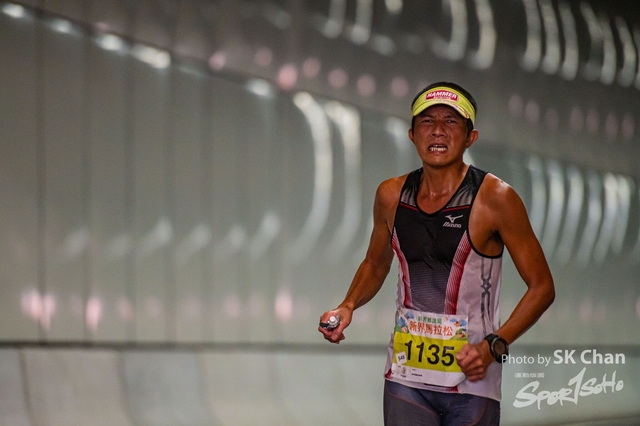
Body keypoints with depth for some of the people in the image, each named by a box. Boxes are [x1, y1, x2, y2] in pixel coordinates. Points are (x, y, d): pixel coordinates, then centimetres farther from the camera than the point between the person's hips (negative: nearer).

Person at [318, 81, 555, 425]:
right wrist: (348, 306, 3)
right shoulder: (391, 196, 4)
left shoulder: (494, 199, -8)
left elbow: (541, 287, -4)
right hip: (405, 380, 3)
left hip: (472, 383, -3)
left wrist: (493, 346, -15)